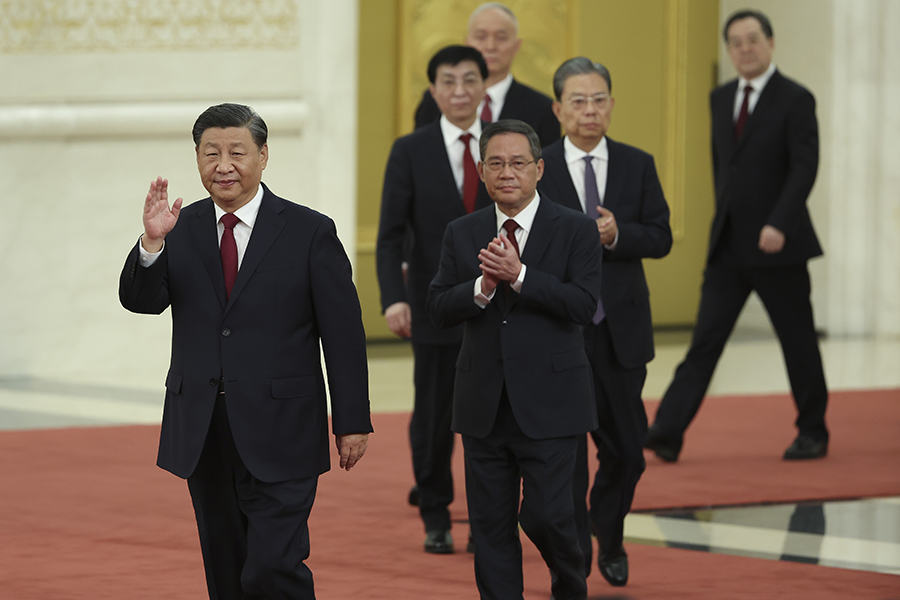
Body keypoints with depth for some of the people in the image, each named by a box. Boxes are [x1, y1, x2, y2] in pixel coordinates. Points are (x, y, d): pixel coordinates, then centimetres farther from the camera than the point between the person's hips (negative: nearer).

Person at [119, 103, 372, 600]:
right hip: (203, 436, 4)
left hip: (279, 434, -4)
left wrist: (352, 422, -5)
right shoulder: (181, 229, 7)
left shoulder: (309, 232, -3)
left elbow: (344, 334, -2)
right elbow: (140, 299, -6)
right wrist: (152, 242, -25)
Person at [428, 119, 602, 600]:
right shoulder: (462, 234, 8)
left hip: (548, 404, -3)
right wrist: (482, 287, -17)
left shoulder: (576, 230, -2)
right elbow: (439, 310, 1)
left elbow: (584, 306, -13)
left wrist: (519, 275, -21)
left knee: (547, 517, -4)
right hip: (484, 406, 3)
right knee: (490, 525, 5)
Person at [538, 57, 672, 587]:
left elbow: (661, 238, 1)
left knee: (627, 448, 7)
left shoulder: (638, 166, 5)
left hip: (622, 326, 2)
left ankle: (609, 534, 33)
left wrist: (617, 235, -16)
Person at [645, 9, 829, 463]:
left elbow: (804, 167, -15)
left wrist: (778, 225, -24)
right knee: (705, 339, -2)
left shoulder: (795, 100, -8)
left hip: (776, 244, -5)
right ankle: (667, 433, -9)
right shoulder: (721, 99, 11)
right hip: (728, 246, 5)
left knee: (798, 341, 5)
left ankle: (813, 433, 19)